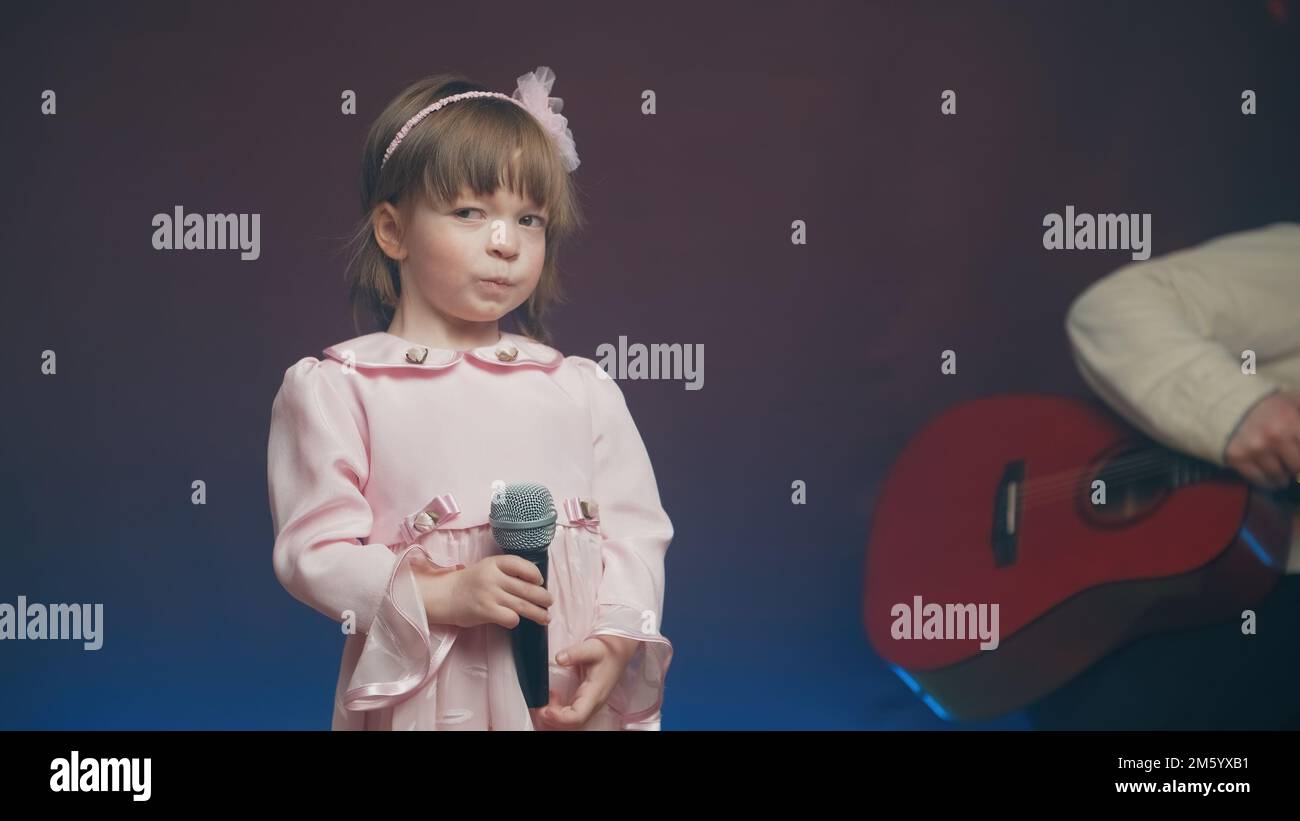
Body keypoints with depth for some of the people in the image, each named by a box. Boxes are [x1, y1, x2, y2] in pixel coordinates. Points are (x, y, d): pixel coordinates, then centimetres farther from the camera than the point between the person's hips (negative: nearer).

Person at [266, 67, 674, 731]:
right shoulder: (335, 388, 0)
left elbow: (636, 530, 5)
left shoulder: (583, 389, 9)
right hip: (423, 696, -2)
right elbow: (315, 548, -7)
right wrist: (442, 597, -19)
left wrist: (615, 639, -12)